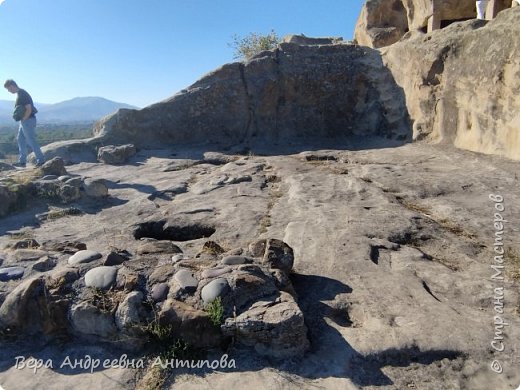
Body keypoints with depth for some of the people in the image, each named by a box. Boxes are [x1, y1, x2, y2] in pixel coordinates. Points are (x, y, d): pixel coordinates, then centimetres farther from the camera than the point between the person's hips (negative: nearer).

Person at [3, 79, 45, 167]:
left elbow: (29, 109, -22)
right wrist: (22, 119, 11)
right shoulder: (19, 94, 15)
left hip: (28, 120, -10)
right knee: (20, 139, 12)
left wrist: (23, 119, -14)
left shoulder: (22, 94, -16)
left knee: (31, 141, -6)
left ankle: (41, 160, 1)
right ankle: (22, 161, 17)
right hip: (24, 121, 10)